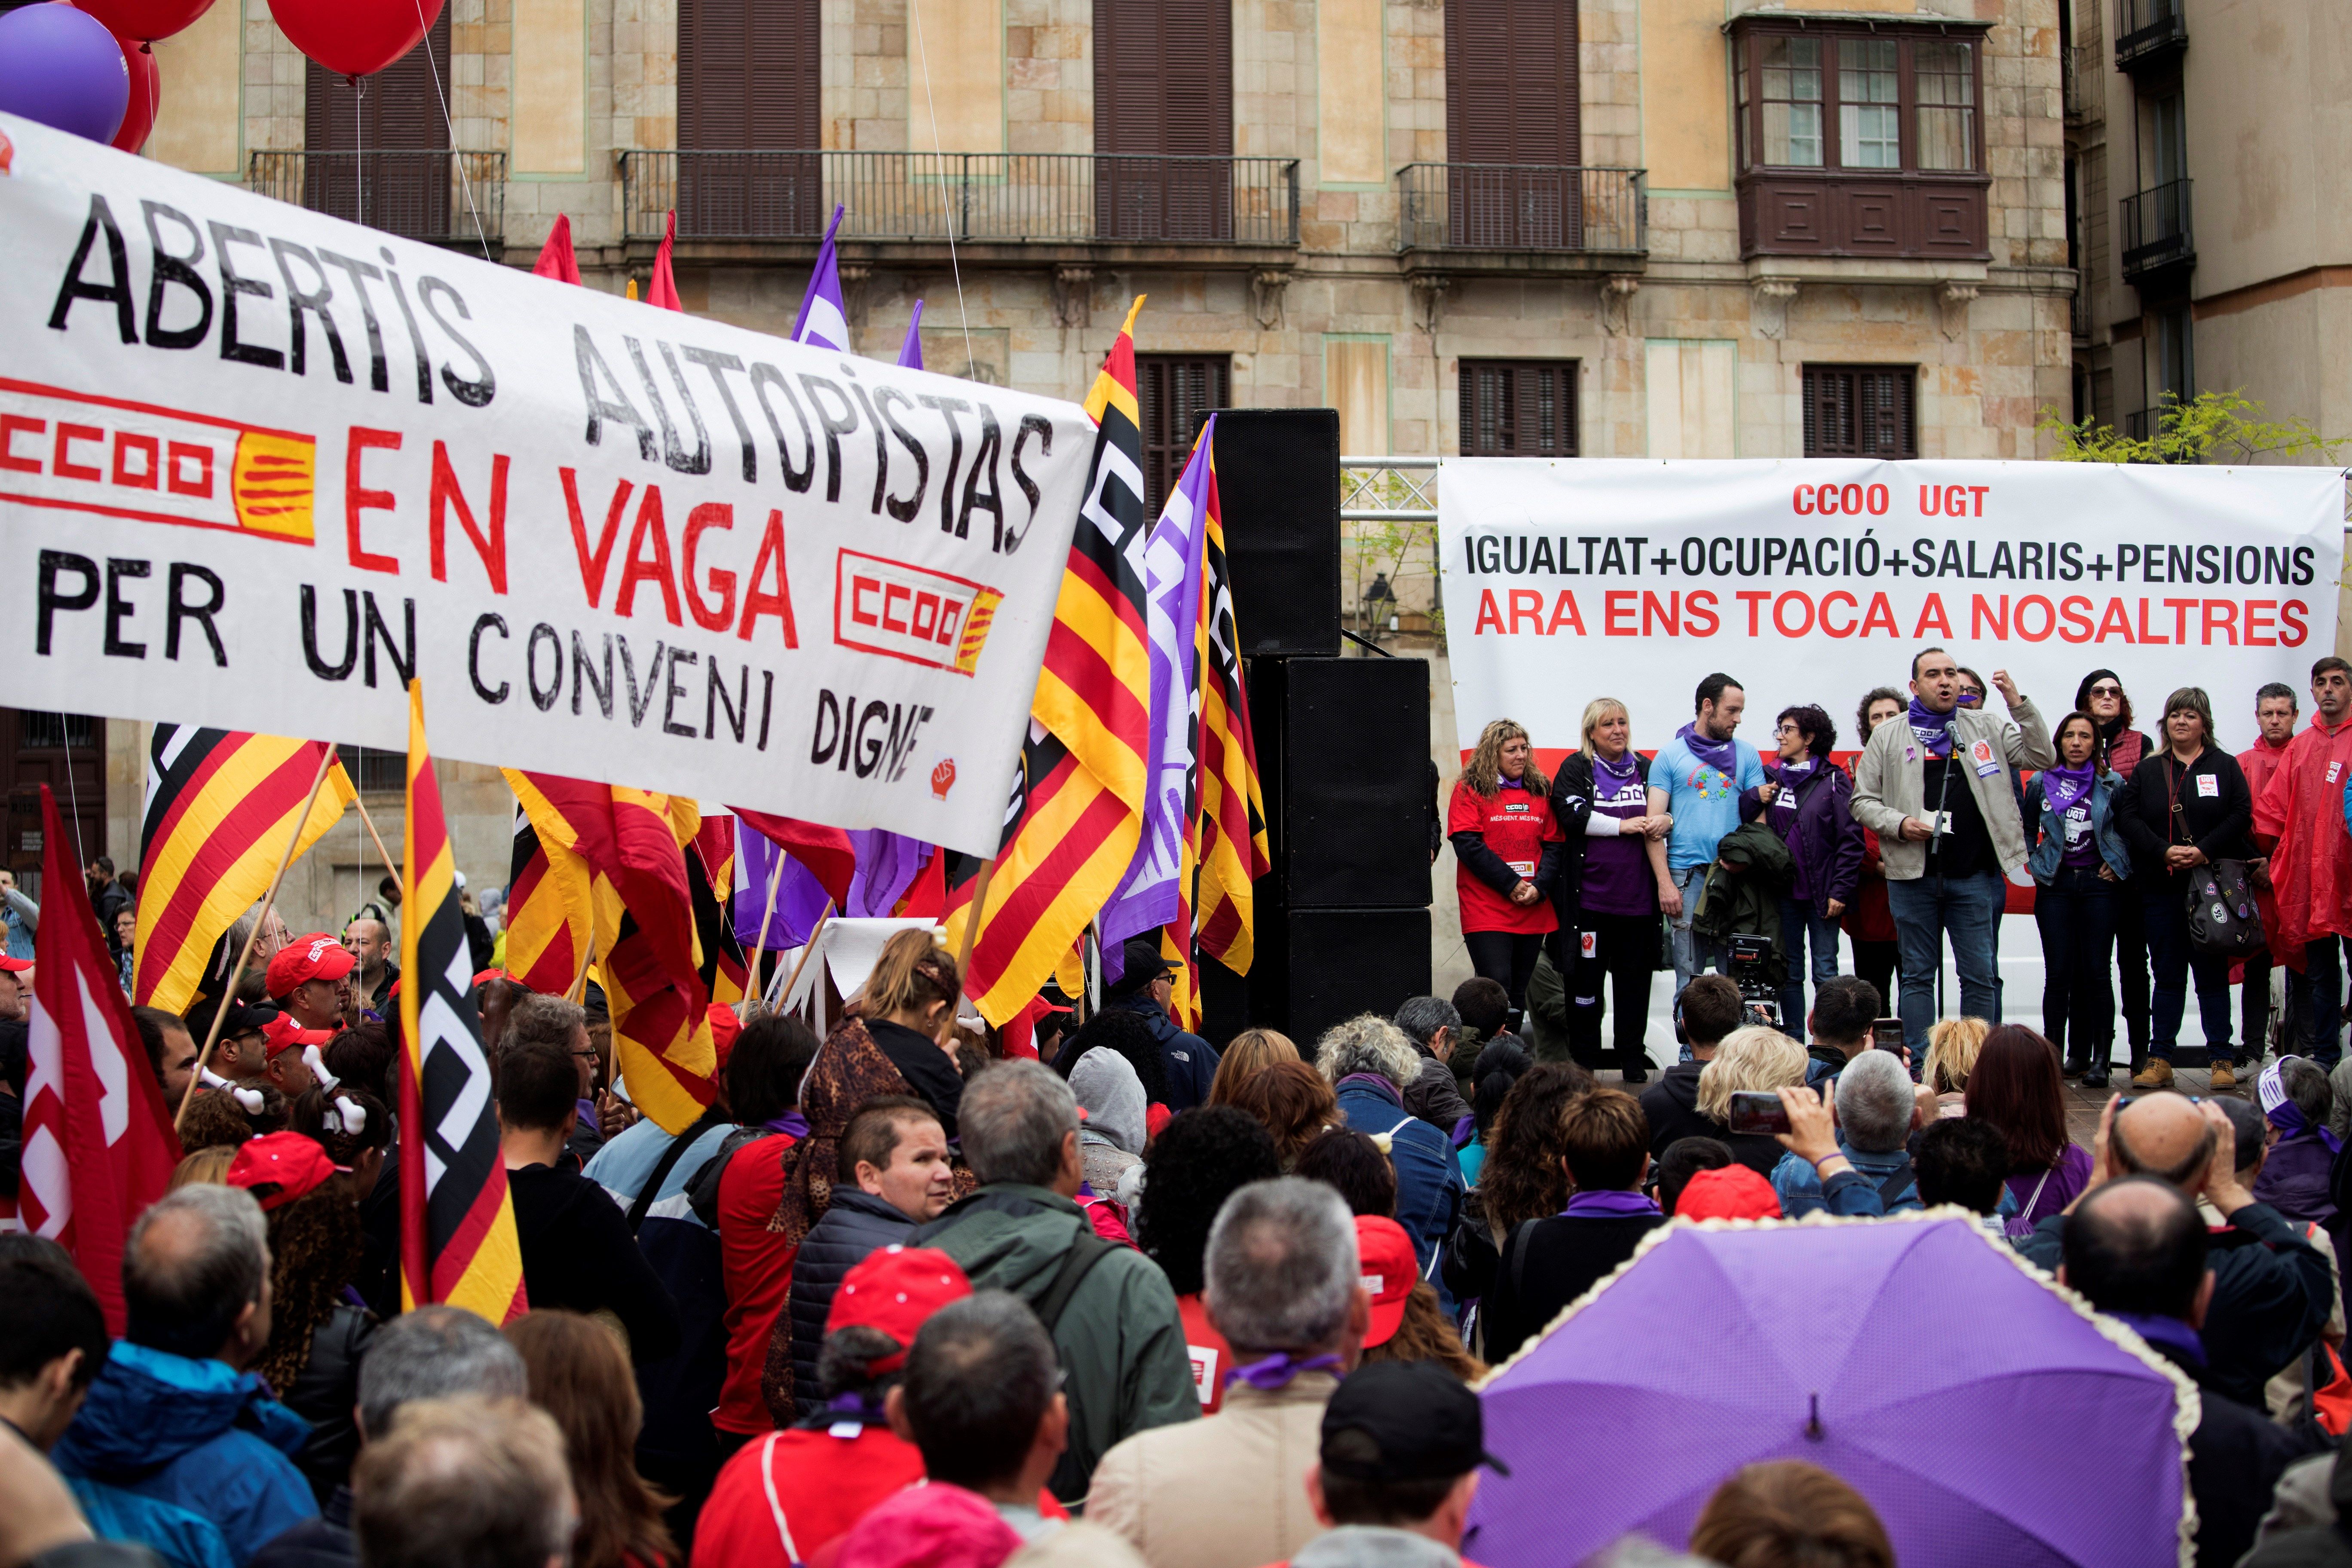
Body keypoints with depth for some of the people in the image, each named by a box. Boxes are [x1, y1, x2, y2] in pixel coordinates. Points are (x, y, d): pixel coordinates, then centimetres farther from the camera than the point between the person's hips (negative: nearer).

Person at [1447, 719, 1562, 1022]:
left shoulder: (1541, 790, 13)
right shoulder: (1469, 790, 0)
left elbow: (1554, 845, 9)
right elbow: (1467, 844, -9)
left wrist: (1539, 887, -8)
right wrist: (1512, 884, -14)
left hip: (1534, 910, 5)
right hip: (1486, 912, -5)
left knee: (1518, 993, 8)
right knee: (1497, 988, -14)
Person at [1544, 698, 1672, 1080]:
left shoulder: (1645, 769, 14)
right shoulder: (1576, 769, 2)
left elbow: (1667, 812, 19)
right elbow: (1572, 815, -12)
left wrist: (1666, 820, -4)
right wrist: (1623, 825, -13)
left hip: (1637, 897, 3)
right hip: (1589, 896, -3)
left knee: (1635, 982, 7)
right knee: (1585, 980, 1)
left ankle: (1634, 1065, 15)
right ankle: (1583, 1066, 10)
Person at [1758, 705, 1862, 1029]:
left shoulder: (1833, 780, -3)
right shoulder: (1770, 778, 10)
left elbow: (1851, 840, -7)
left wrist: (1840, 891, -12)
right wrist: (1755, 799, -6)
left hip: (1822, 892, -4)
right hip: (1784, 890, 4)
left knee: (1825, 973, -1)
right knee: (1789, 972, 8)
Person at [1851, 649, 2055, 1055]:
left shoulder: (1986, 729, 9)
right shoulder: (1888, 737, 6)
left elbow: (2042, 757, 4)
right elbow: (1863, 800, 6)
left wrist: (2018, 704, -6)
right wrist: (1898, 824, -12)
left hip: (1973, 875, 1)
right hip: (1913, 876, -1)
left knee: (1979, 975, 2)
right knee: (1918, 974, 6)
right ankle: (1920, 1065, 11)